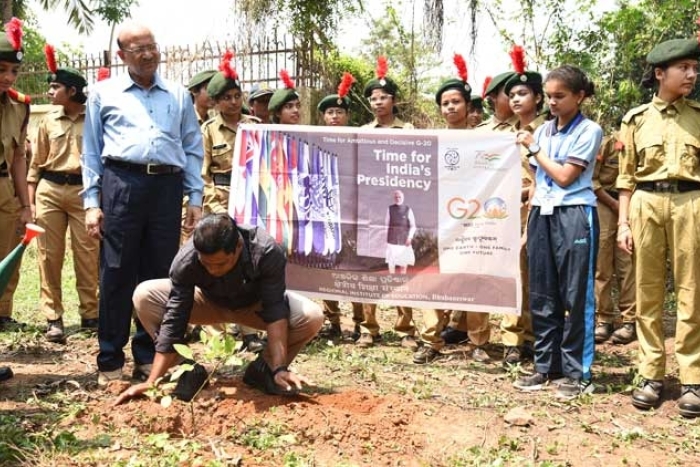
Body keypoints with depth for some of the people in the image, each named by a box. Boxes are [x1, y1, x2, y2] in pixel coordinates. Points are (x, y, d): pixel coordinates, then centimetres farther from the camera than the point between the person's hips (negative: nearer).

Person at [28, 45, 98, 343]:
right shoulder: (49, 121, 10)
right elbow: (37, 163, 13)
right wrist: (31, 201, 7)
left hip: (84, 190, -3)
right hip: (49, 190, 3)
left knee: (88, 256, 0)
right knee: (49, 256, 2)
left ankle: (90, 315, 12)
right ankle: (53, 318, 9)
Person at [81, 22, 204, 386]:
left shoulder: (179, 96, 16)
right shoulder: (103, 93, 11)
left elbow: (193, 150, 15)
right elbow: (91, 151, 9)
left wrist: (195, 199, 7)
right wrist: (91, 201, 0)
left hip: (168, 187, 2)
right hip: (121, 184, -2)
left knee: (160, 274, 5)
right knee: (117, 273, -1)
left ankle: (149, 356, 16)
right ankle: (110, 360, 8)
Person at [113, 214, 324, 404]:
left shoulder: (267, 252, -37)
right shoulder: (186, 261, -34)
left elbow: (275, 311, -33)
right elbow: (173, 320, -30)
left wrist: (279, 368, -39)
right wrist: (152, 382, -32)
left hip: (256, 304, -1)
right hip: (210, 302, 1)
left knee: (312, 317, -29)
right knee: (144, 296, -23)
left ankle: (262, 369, -5)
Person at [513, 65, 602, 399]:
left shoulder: (589, 131, -4)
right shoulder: (542, 131, 13)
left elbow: (565, 176, -11)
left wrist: (534, 148, -4)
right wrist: (531, 218, 10)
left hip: (574, 216, -6)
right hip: (542, 215, 6)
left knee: (576, 295, 0)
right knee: (542, 295, 8)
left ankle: (576, 372, 8)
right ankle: (546, 365, 18)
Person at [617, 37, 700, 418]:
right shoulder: (636, 119, 7)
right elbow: (627, 176, 9)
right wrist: (623, 222, 2)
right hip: (646, 205, 1)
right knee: (648, 292, 4)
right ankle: (651, 374, 12)